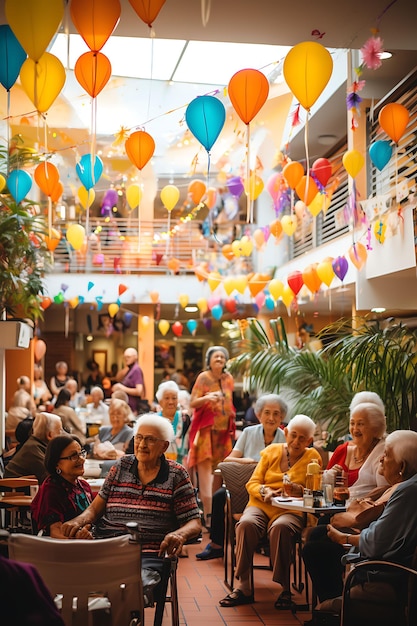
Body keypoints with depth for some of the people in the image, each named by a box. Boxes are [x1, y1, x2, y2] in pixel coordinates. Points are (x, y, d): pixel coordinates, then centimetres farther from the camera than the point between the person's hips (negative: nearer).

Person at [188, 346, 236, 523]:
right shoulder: (203, 378, -4)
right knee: (205, 467, -10)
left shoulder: (228, 378, 10)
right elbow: (192, 403, -10)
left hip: (224, 429, 5)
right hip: (206, 428, -5)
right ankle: (207, 511, -11)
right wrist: (207, 397, -28)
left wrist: (232, 426, 18)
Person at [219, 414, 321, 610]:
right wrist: (265, 491, -12)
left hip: (291, 510, -2)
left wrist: (298, 489, -19)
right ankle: (243, 586, -27)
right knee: (246, 523, -32)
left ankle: (285, 589, -25)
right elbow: (252, 483, 10)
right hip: (261, 505, 2)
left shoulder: (313, 457, 9)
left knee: (280, 527, -37)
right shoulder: (271, 451, 15)